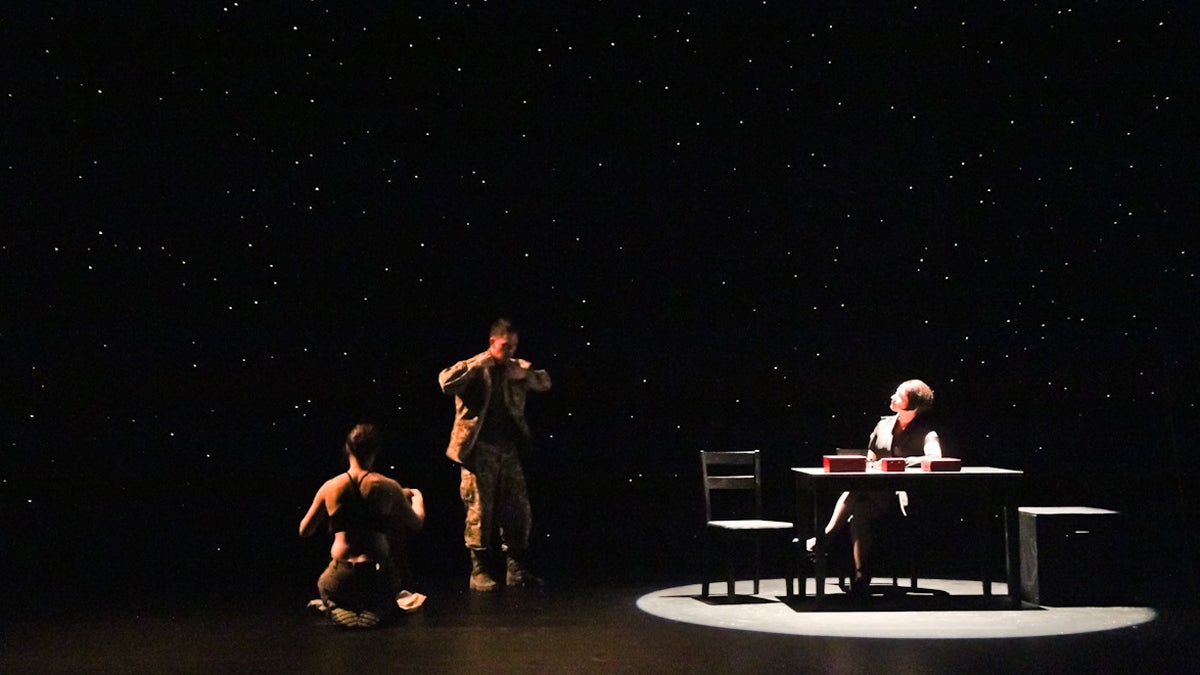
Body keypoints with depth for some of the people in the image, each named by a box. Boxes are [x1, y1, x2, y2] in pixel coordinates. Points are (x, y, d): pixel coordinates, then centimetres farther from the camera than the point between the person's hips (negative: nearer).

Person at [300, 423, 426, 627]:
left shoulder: (330, 488, -4)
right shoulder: (388, 487, -8)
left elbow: (304, 531, 8)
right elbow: (417, 524, 6)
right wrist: (417, 497, 27)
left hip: (340, 583, 2)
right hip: (379, 582, -2)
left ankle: (340, 607, 11)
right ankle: (376, 607, 12)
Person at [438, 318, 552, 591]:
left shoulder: (517, 367, 12)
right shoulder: (473, 369, -2)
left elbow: (545, 382, 14)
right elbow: (446, 382, -17)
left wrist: (524, 374, -4)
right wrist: (476, 364, -17)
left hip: (510, 449, 5)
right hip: (480, 450, -5)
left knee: (518, 509, 7)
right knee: (480, 511, -2)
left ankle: (516, 569, 16)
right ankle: (479, 571, 6)